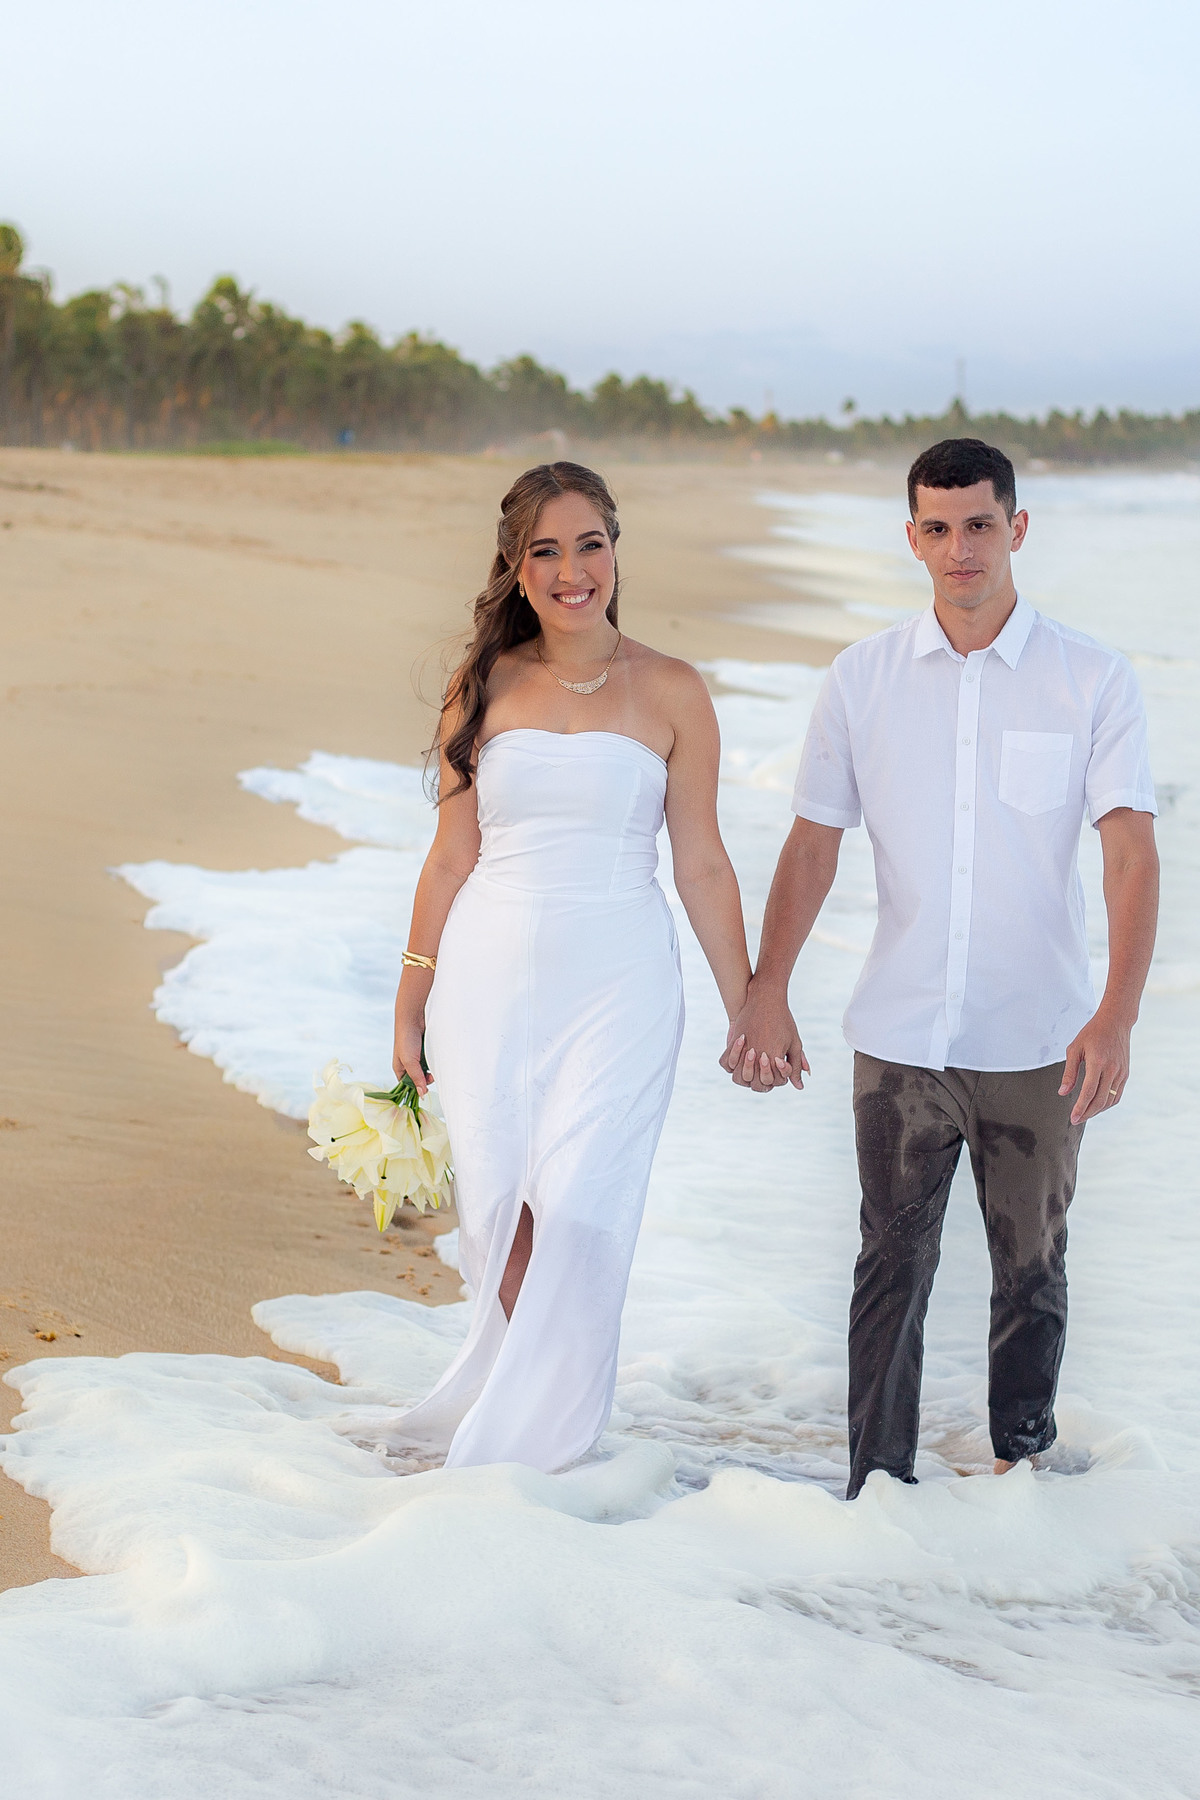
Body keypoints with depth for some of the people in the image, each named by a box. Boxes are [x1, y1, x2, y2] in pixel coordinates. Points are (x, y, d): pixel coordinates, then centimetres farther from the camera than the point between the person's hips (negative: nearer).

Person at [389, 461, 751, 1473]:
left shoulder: (670, 693, 1)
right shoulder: (484, 689, 6)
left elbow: (701, 863, 4)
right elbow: (452, 857, 10)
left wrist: (748, 1009, 3)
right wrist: (412, 1002, 10)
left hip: (616, 980, -2)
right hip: (489, 974, 2)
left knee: (577, 1213, -10)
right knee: (499, 1213, 1)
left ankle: (532, 1437, 3)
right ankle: (527, 1385, 21)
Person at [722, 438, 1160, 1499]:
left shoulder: (1093, 680, -4)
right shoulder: (864, 679, 1)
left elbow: (1132, 854, -11)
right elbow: (815, 842, 8)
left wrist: (1117, 1015, -24)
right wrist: (766, 994, 2)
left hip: (1038, 1044, -1)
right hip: (899, 1040, 1)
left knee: (1031, 1270, 12)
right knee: (892, 1266, 4)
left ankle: (1021, 1462, 29)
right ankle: (878, 1488, 14)